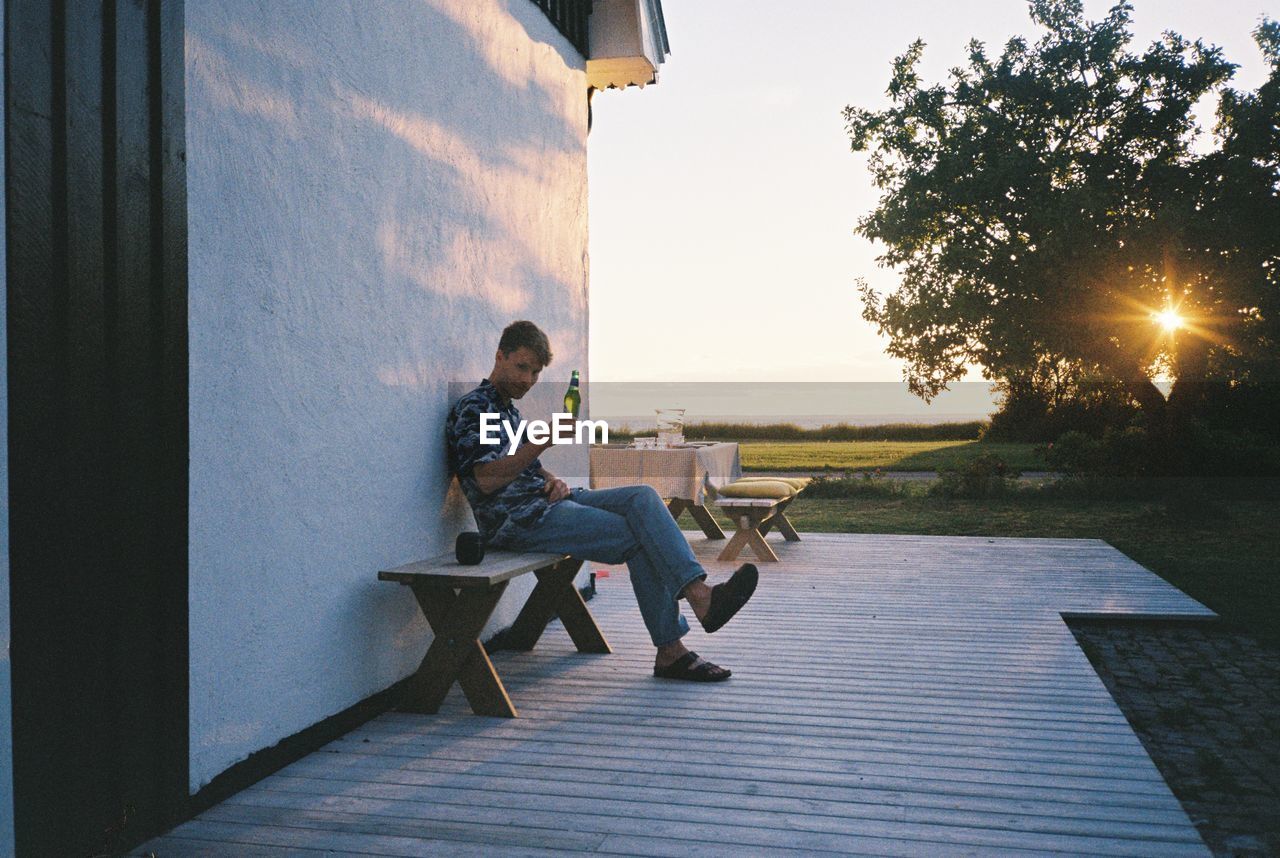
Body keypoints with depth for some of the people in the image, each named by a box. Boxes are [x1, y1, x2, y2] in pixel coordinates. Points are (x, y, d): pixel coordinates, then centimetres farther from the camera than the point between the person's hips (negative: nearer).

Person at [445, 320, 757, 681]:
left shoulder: (506, 407, 25)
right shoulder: (471, 408, -5)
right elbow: (486, 479, -17)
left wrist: (553, 480, 4)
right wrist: (543, 440, -25)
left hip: (545, 503, 8)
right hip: (517, 520, -8)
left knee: (642, 497, -15)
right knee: (640, 538, -19)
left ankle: (699, 593, -25)